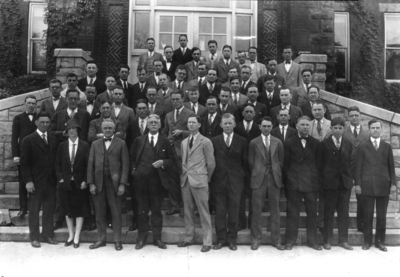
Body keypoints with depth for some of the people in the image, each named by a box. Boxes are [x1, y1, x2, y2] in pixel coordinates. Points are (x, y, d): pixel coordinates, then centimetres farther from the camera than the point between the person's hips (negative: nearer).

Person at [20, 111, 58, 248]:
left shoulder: (53, 140, 10)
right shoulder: (28, 140, -3)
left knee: (49, 209, 8)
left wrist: (57, 178, 3)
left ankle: (48, 234, 20)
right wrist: (28, 181, -12)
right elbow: (24, 163, -6)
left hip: (51, 181, 4)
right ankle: (34, 237, 17)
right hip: (35, 182, -4)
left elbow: (55, 160, 10)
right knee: (34, 210, 6)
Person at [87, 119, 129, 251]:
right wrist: (91, 183, 0)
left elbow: (125, 164, -2)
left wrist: (122, 184, -9)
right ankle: (101, 239, 19)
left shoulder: (121, 143, 3)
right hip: (98, 182, 3)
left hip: (114, 182, -3)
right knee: (99, 212, 7)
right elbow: (90, 164, 9)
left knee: (116, 212, 2)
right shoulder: (95, 144, 12)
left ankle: (117, 240, 13)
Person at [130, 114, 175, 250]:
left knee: (157, 210, 6)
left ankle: (157, 238, 17)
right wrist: (134, 170, 1)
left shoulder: (165, 142, 6)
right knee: (142, 210, 7)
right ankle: (142, 238, 18)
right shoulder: (139, 140, 9)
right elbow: (132, 158, 15)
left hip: (157, 179, -1)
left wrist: (163, 162, -13)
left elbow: (171, 160, 6)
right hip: (141, 179, 1)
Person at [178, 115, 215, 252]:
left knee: (204, 212, -1)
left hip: (199, 181, -5)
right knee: (188, 211, 12)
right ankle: (189, 238, 24)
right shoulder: (184, 142, 14)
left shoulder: (205, 142, -4)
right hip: (185, 180, 6)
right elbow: (183, 161, 16)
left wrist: (206, 178, 5)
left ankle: (207, 241, 8)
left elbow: (211, 163, -1)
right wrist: (184, 174, 8)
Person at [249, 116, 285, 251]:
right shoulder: (254, 143, 4)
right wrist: (257, 174, 2)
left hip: (274, 179, 2)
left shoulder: (278, 142, 9)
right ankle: (256, 239, 11)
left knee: (275, 210, 5)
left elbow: (281, 161, 10)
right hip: (259, 179, -1)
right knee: (257, 210, 0)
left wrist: (276, 174, 5)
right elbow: (251, 162, 6)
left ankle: (276, 240, 15)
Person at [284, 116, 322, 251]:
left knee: (312, 213, 7)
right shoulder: (289, 143, 4)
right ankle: (290, 240, 13)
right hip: (294, 183, -1)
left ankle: (312, 241, 19)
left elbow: (319, 163, 7)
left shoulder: (315, 143, 8)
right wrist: (287, 181, -2)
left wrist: (317, 180, 0)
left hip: (311, 183, 2)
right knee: (292, 213, 4)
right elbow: (286, 164, 3)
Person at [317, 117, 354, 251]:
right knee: (329, 212, 4)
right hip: (330, 182, -3)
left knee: (344, 212, 7)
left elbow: (350, 162, 10)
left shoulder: (348, 144, 8)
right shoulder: (324, 143, 0)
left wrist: (350, 177, 0)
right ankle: (327, 240, 12)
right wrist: (324, 178, -4)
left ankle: (343, 240, 16)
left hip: (345, 181, 3)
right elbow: (320, 163, 0)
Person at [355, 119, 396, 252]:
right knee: (368, 215, 4)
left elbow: (391, 166, 9)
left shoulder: (387, 146, 10)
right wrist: (357, 183, -4)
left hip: (383, 186, 2)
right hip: (367, 185, -2)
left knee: (382, 216, 7)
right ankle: (367, 241, 15)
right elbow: (358, 166, 1)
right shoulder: (362, 146, 4)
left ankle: (380, 241, 19)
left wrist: (393, 183, 2)